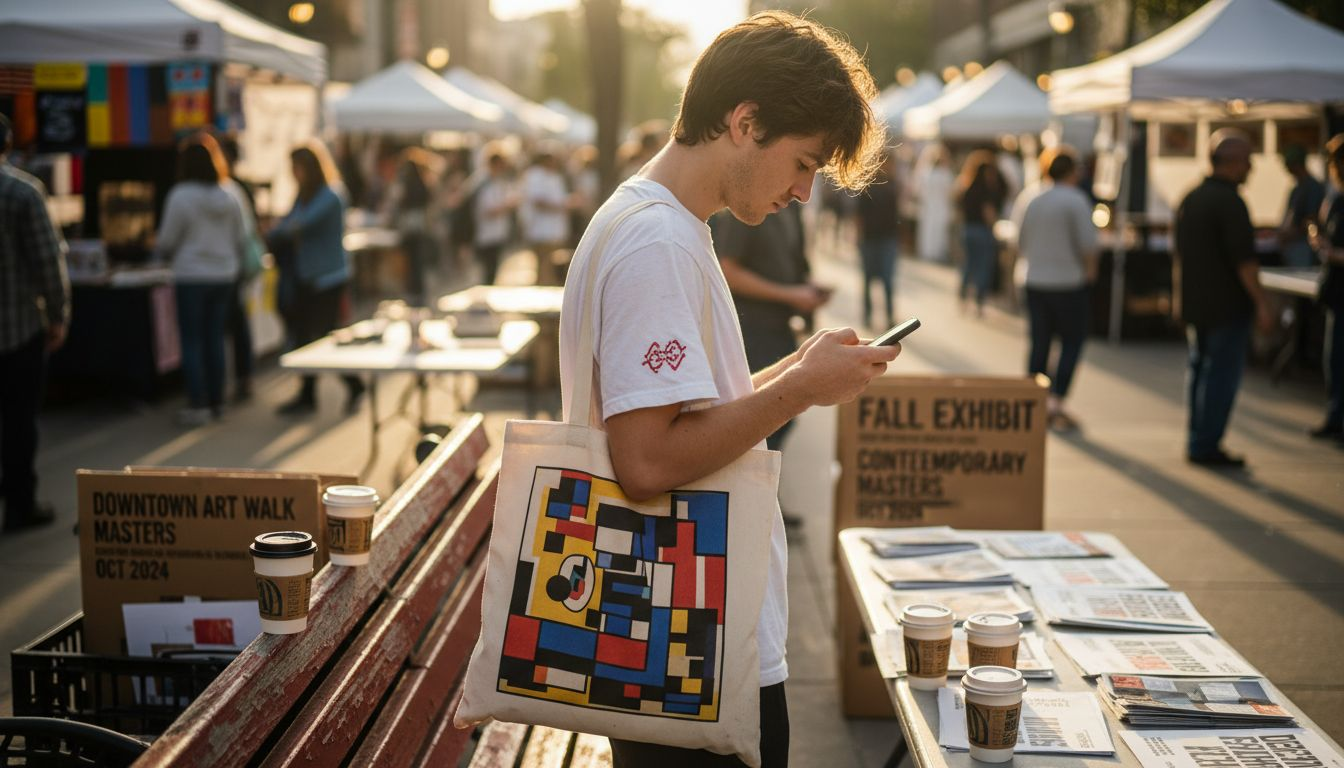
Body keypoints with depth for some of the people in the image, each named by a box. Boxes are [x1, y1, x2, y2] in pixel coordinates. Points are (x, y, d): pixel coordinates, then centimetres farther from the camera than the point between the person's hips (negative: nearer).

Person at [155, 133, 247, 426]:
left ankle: (197, 405, 0)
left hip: (191, 279, -5)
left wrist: (159, 253, 14)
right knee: (215, 339, 12)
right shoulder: (229, 199, 3)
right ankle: (216, 402, 17)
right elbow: (241, 240, 8)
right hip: (224, 278, 5)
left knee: (192, 342, 2)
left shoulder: (180, 196, -12)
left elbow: (167, 241, -7)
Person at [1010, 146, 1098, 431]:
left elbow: (1019, 241, 10)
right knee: (1072, 342, 5)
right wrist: (1090, 270, 3)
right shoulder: (1075, 200, -12)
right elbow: (1088, 244, -13)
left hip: (1034, 282, 5)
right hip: (1069, 282, -5)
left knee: (1039, 343, 12)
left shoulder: (1026, 197, 4)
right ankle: (1056, 401, -5)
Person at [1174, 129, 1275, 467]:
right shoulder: (1229, 202, -17)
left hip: (1195, 303, 9)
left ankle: (1197, 442, 20)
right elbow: (1244, 259, -21)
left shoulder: (1190, 199, 11)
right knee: (1223, 374, -3)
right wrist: (1260, 303, -17)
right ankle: (1207, 446, -1)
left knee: (1199, 369, 15)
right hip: (1227, 304, -9)